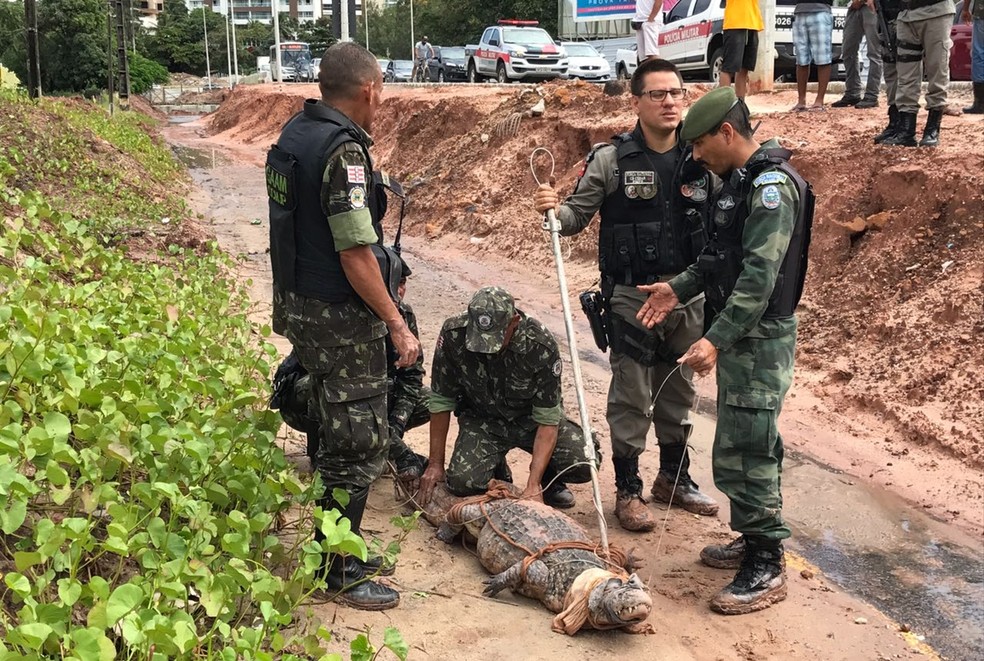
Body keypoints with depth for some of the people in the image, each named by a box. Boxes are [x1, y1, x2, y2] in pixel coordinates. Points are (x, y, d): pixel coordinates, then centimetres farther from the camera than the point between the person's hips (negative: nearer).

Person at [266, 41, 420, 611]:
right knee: (361, 443, 1)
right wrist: (397, 324, -17)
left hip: (300, 304, 10)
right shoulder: (344, 150, -20)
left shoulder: (293, 135, 9)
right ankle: (338, 574, 12)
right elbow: (355, 254, -22)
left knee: (337, 432, 21)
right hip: (341, 316, -10)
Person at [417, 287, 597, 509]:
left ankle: (549, 480, 13)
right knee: (461, 482, -26)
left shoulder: (542, 345, -29)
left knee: (585, 464, -23)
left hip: (530, 419, 0)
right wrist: (435, 463, -9)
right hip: (482, 419, 1)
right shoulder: (453, 335, -25)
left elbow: (547, 419, -25)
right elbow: (441, 400, -12)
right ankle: (496, 468, 11)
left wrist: (533, 486, -31)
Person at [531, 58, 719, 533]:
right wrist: (554, 209, -23)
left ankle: (674, 478, 36)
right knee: (631, 397, 4)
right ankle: (628, 490, 19)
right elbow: (577, 216, -4)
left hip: (689, 296, 4)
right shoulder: (610, 159, -8)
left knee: (679, 393, 18)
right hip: (632, 297, -4)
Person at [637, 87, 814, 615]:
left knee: (743, 452, -7)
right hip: (737, 335, 10)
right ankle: (754, 539, 31)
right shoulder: (739, 181, 14)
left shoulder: (773, 185, -18)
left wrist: (716, 339, -30)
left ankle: (767, 569, 3)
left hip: (759, 338, -10)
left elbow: (759, 276, -25)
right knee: (753, 445, 18)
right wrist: (678, 289, 11)